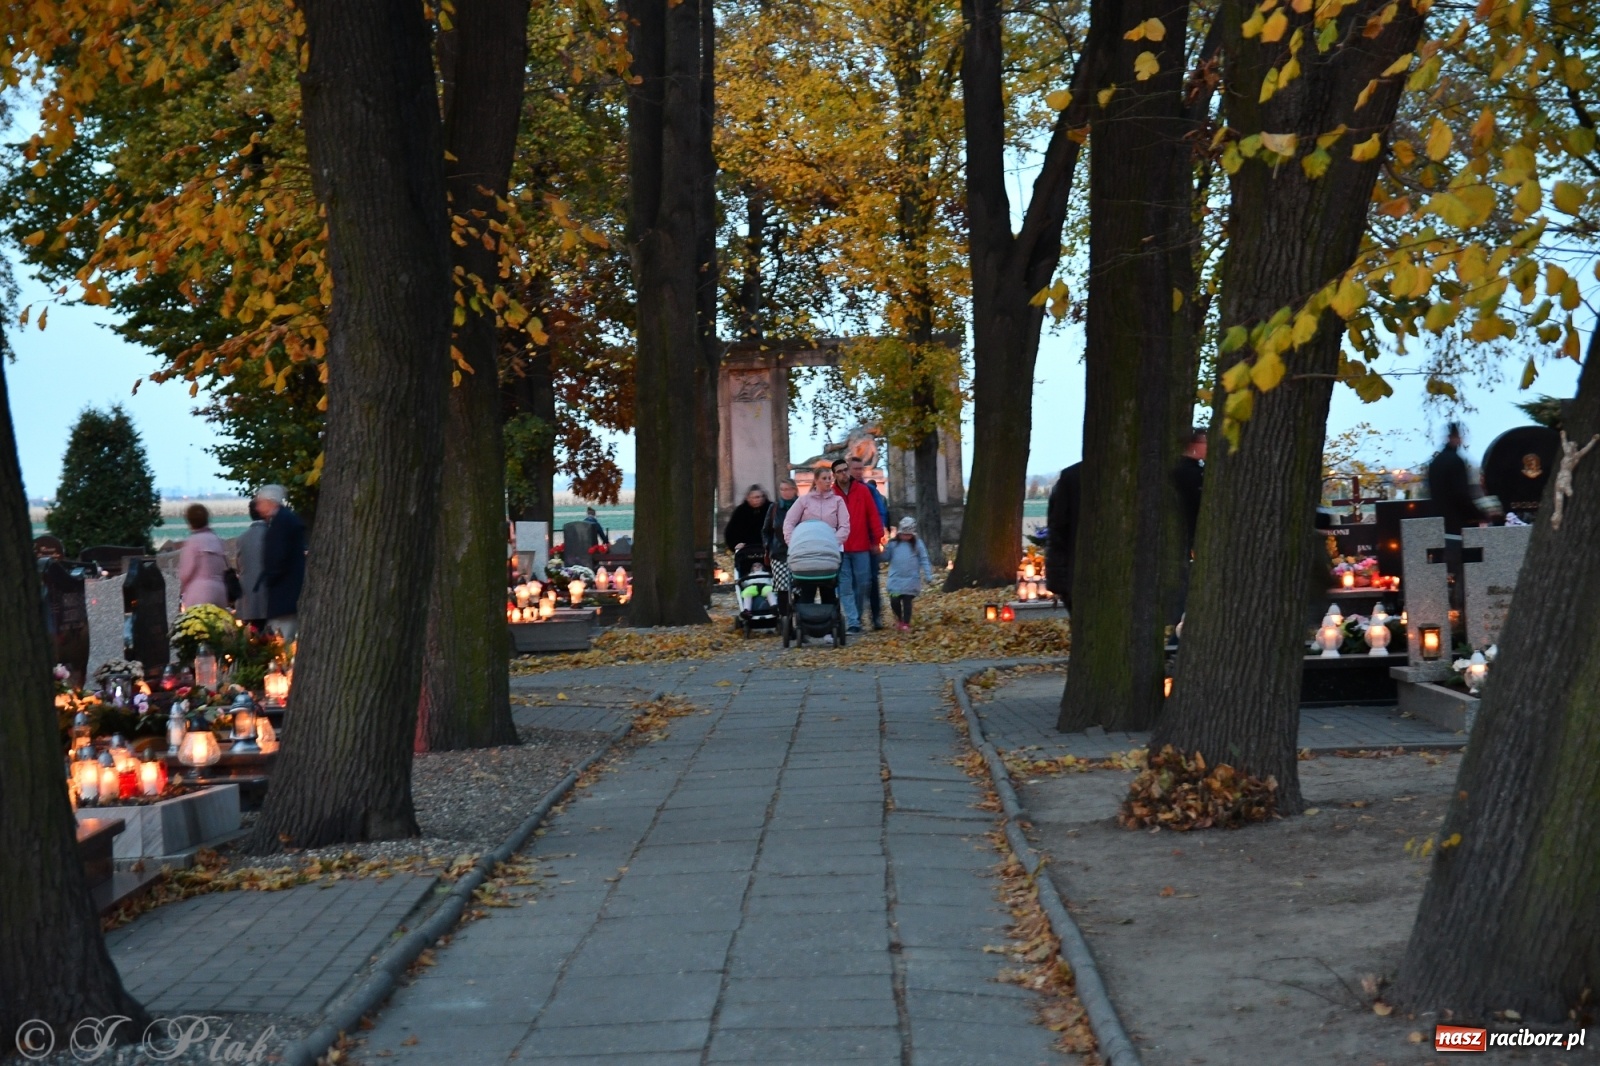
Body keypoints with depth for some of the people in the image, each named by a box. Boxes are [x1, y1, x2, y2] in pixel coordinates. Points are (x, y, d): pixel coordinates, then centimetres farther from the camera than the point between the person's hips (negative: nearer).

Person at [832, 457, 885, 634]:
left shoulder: (862, 491, 2)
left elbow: (873, 515, 4)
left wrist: (877, 539, 1)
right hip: (839, 548, -1)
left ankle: (857, 617, 21)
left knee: (863, 583, 4)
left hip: (861, 547, 1)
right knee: (845, 586, -4)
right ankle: (853, 622, -4)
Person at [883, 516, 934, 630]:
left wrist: (928, 575, -5)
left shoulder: (917, 544, -1)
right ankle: (899, 619, 27)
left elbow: (924, 560, 1)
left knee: (907, 601, 0)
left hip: (911, 579, -2)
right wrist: (884, 549, -11)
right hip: (896, 579, 2)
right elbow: (886, 557, 8)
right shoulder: (893, 543, 2)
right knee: (894, 601, 0)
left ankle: (906, 623, 10)